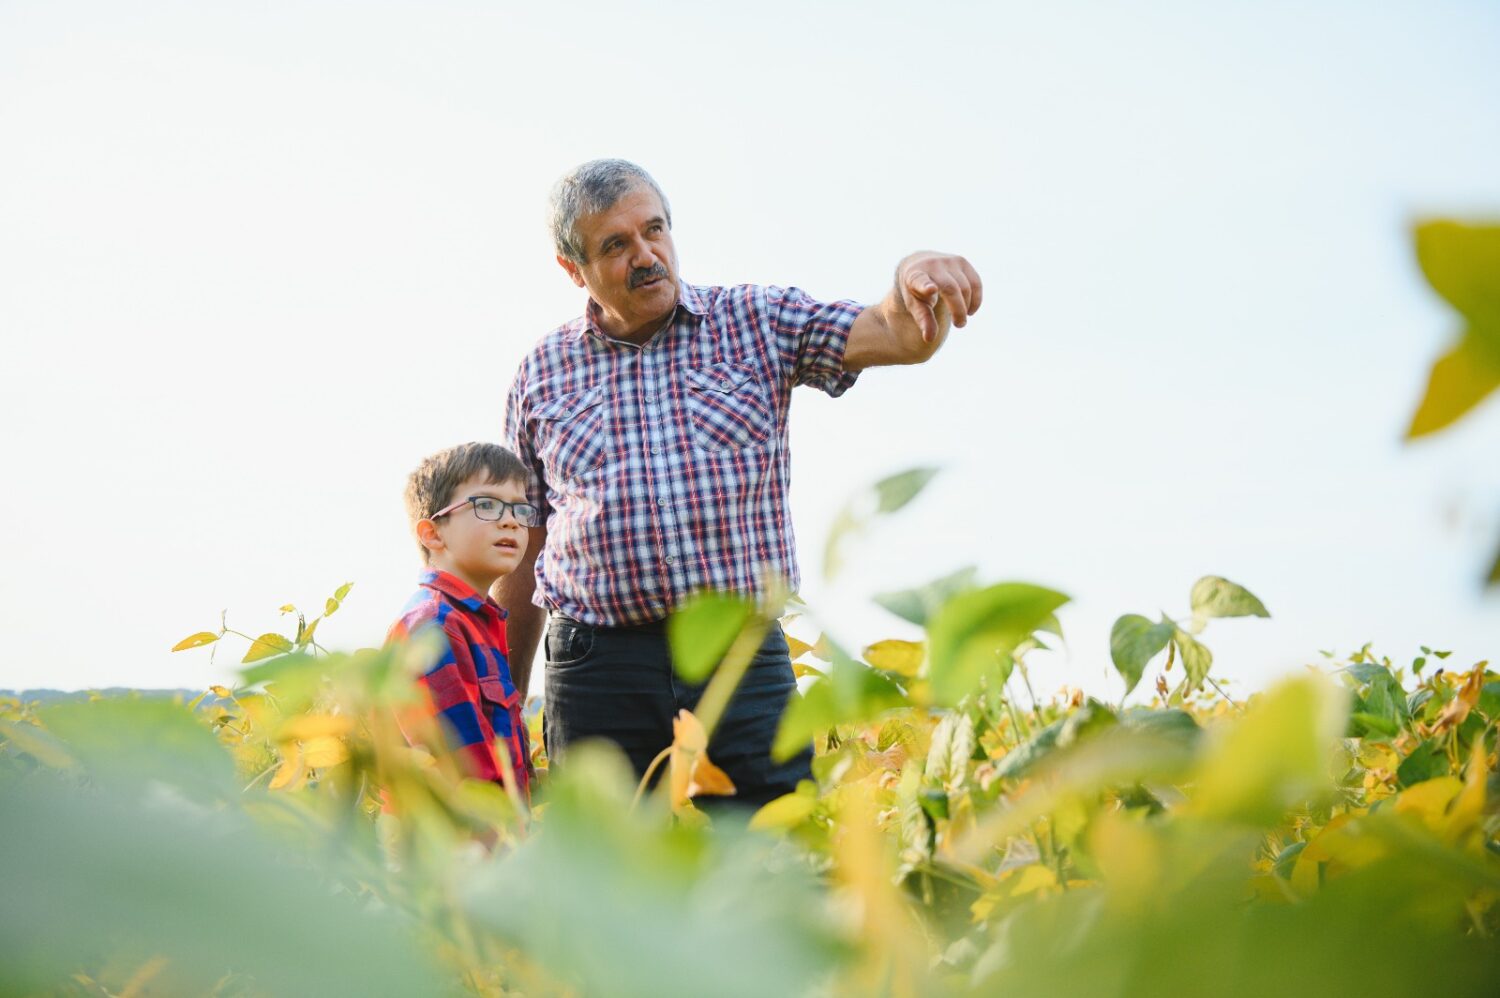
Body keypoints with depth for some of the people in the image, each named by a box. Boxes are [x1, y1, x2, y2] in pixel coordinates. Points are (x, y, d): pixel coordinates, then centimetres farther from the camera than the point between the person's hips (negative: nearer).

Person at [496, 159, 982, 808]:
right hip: (598, 674, 1)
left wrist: (916, 280, -27)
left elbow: (898, 336, -3)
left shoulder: (755, 322, 9)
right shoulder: (542, 373, 12)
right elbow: (524, 553, 16)